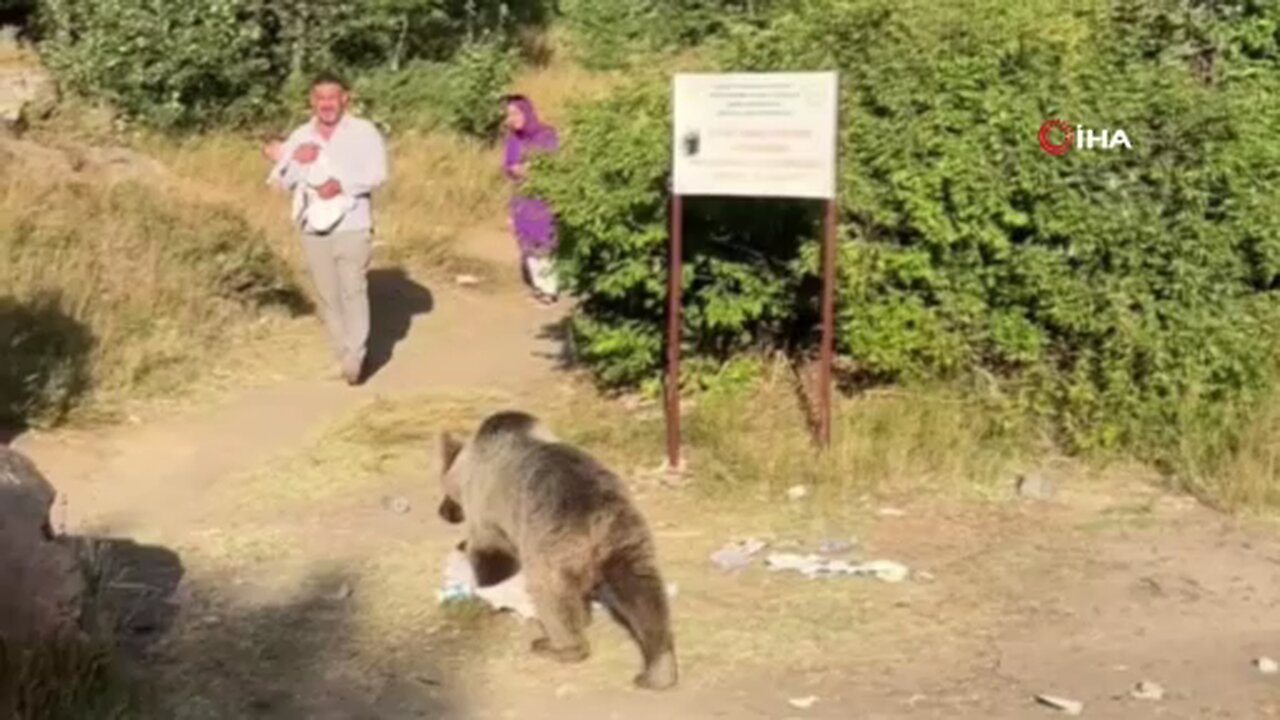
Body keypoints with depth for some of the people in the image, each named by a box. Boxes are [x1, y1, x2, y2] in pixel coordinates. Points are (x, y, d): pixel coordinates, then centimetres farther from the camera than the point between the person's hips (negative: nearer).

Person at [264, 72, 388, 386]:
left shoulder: (363, 131, -1)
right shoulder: (299, 137, 10)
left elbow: (377, 174, -10)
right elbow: (282, 181, 7)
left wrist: (342, 184, -21)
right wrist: (294, 160, -12)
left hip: (352, 226, -4)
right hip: (314, 229, 4)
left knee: (353, 291, -10)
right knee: (328, 296, 7)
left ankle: (355, 357, -8)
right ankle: (344, 357, 16)